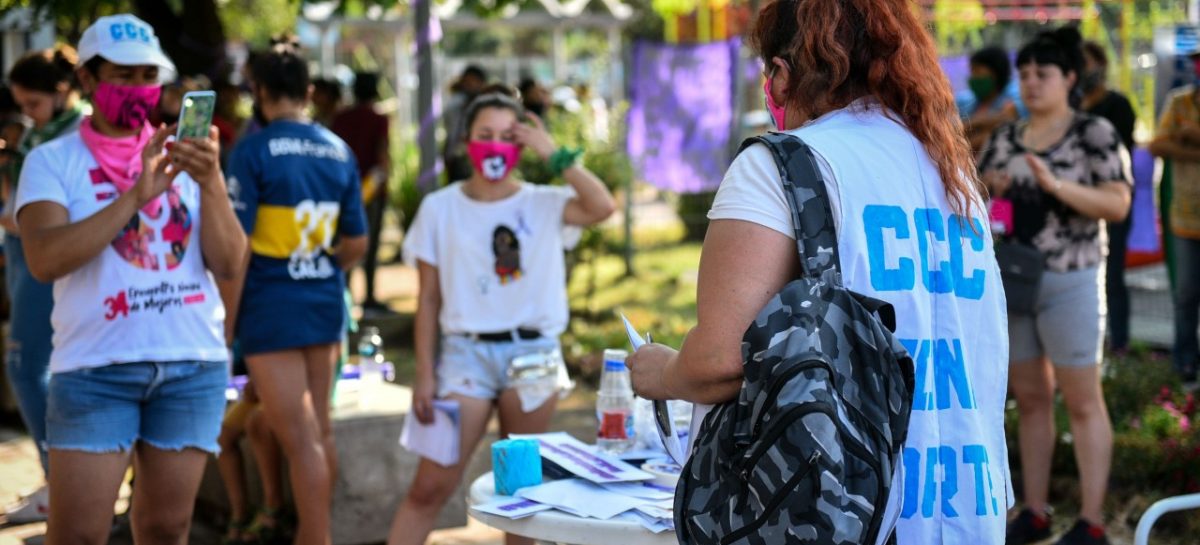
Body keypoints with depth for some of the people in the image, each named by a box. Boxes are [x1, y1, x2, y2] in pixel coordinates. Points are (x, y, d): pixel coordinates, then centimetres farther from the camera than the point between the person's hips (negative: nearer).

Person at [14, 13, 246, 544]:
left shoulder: (185, 157, 11)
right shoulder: (52, 161, 2)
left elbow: (228, 264, 2)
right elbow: (44, 259, -15)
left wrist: (212, 183, -14)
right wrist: (136, 195, -20)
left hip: (193, 365, 3)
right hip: (94, 368, -3)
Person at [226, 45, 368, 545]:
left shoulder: (254, 150, -12)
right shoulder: (339, 151, 5)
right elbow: (356, 243, 10)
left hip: (272, 307, -6)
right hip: (326, 304, 6)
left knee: (299, 438, -5)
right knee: (319, 429, 15)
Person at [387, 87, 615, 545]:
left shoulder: (543, 205, 3)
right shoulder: (440, 207, 3)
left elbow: (602, 207, -18)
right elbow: (428, 299, 4)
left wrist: (555, 155, -13)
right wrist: (424, 375, 0)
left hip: (533, 351, 1)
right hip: (466, 352, -1)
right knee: (430, 486, -4)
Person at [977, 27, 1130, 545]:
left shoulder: (1096, 133, -7)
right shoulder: (1005, 139, 8)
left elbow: (1118, 205, -15)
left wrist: (1055, 185, -28)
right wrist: (987, 193, -12)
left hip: (1068, 283, -6)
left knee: (1082, 403, 0)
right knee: (1030, 400, 11)